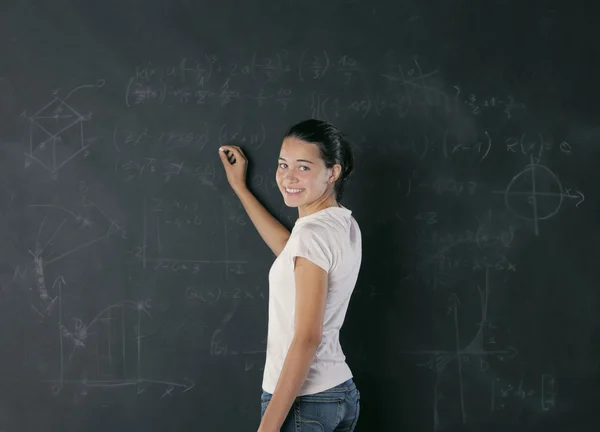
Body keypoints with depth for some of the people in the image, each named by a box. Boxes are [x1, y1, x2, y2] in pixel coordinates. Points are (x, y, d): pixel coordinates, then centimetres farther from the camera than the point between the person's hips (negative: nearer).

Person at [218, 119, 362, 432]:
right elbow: (292, 252, 27)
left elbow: (307, 338, -22)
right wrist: (240, 187, 33)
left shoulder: (314, 232, -18)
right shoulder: (344, 224, 6)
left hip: (302, 402, -9)